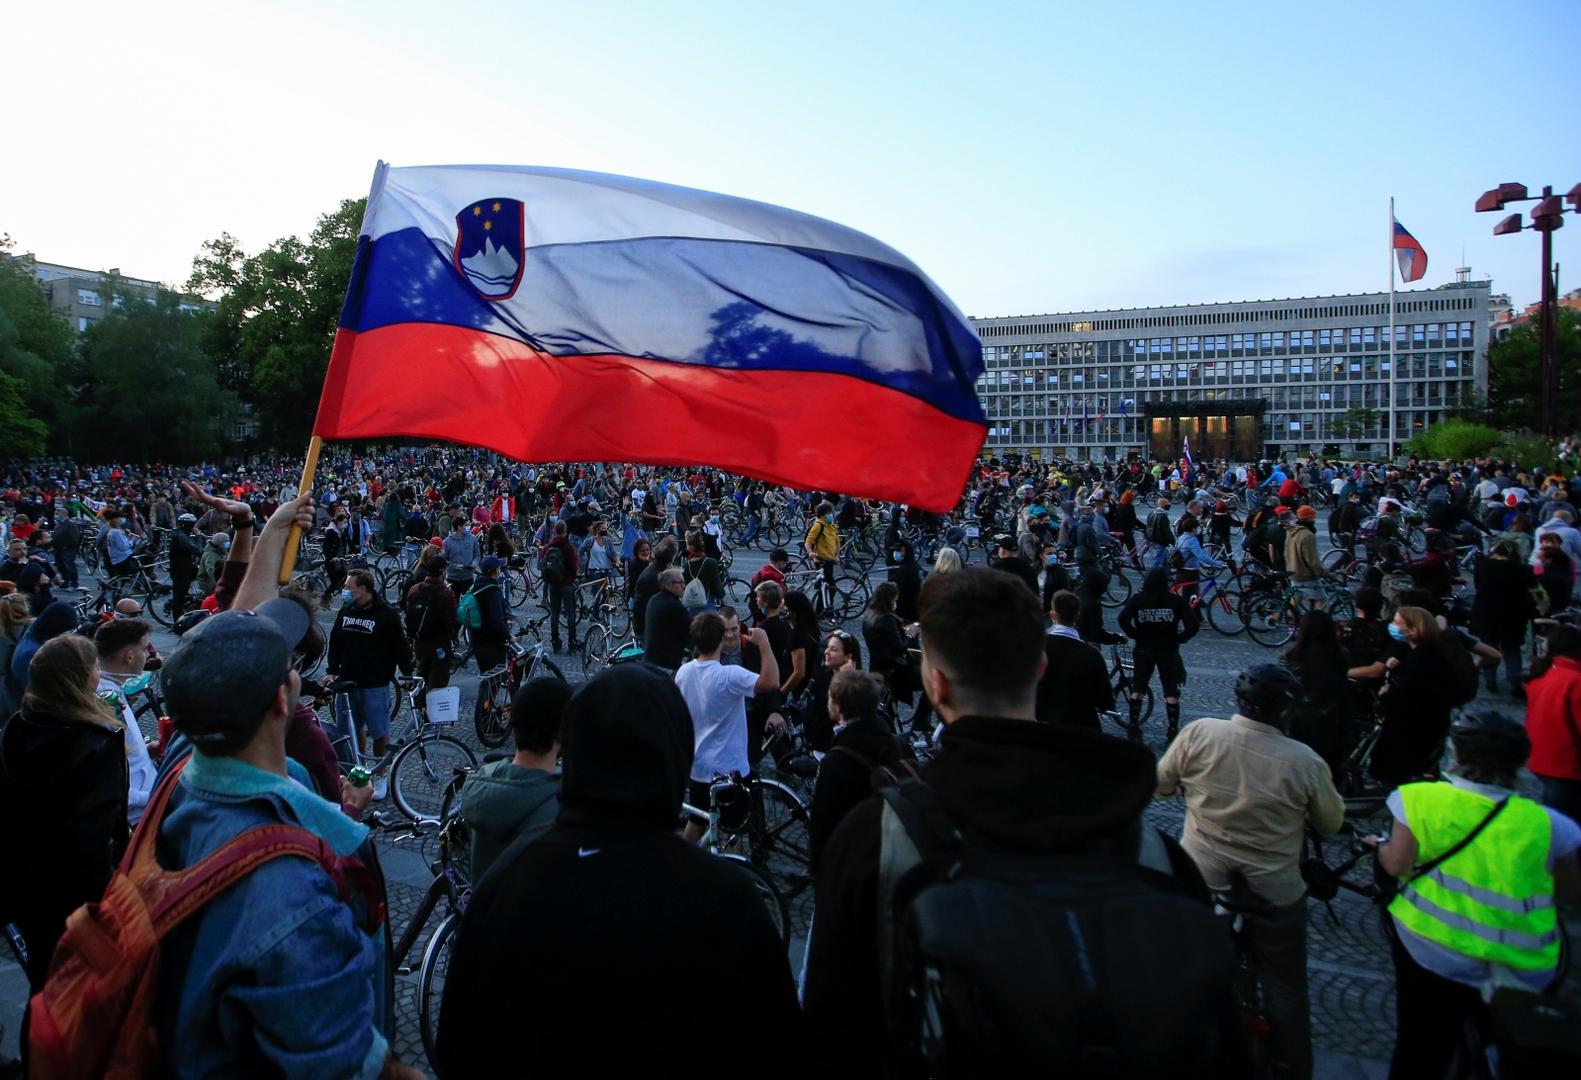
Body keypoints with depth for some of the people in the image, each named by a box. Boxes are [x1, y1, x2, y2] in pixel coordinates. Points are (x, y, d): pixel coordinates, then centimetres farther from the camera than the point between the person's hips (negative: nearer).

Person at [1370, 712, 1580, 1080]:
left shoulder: (1419, 798, -11)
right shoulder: (1546, 824, -7)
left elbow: (1397, 864, -10)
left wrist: (1381, 848, 11)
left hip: (1431, 952, -1)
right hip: (1525, 973, 2)